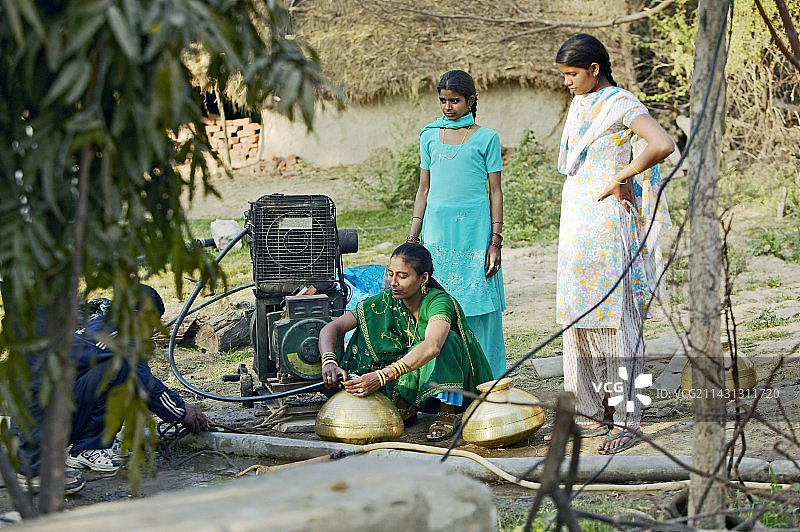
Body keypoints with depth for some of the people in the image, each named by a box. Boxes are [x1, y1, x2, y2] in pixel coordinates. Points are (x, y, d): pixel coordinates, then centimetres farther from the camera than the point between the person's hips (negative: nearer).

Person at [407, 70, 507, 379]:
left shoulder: (486, 138, 3)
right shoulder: (430, 136, 12)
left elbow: (495, 192, 3)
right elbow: (424, 188, 15)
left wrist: (496, 241, -4)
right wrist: (413, 237, 10)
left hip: (474, 228, -3)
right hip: (437, 228, 3)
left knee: (476, 301, -3)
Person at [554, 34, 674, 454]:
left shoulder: (620, 104, -10)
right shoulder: (579, 105, 16)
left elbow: (663, 146, -25)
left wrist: (619, 179, -15)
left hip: (607, 222, -8)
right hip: (576, 220, 8)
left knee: (614, 319, -8)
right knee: (577, 318, 8)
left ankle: (627, 421, -5)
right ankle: (589, 414, 14)